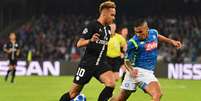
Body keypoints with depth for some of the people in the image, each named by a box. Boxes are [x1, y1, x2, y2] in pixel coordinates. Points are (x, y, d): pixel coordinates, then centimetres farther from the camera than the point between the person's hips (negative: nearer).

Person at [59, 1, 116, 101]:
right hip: (88, 63, -6)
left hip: (101, 63, 6)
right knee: (73, 93, 0)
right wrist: (90, 40, -33)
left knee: (111, 84, -21)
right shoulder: (92, 25, -11)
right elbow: (79, 44, -16)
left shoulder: (108, 28, 10)